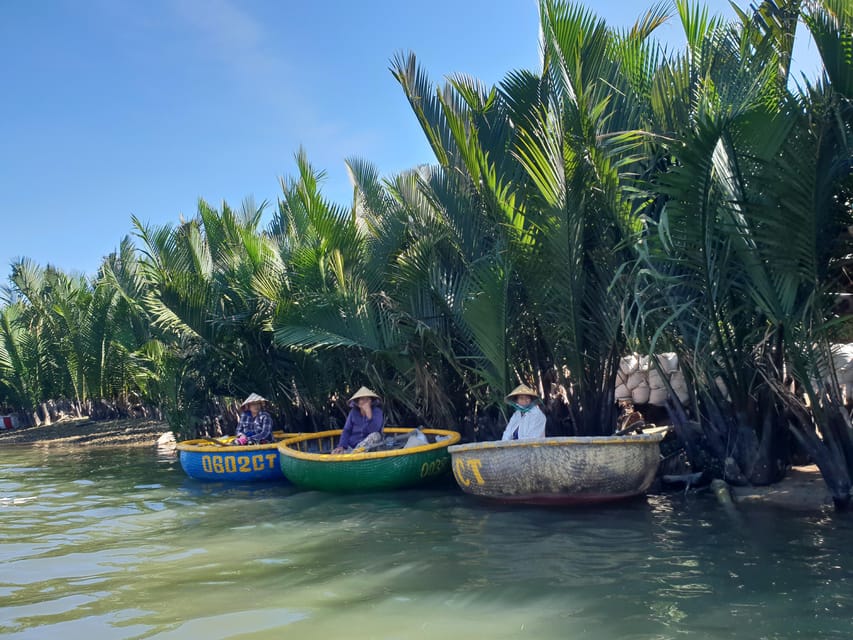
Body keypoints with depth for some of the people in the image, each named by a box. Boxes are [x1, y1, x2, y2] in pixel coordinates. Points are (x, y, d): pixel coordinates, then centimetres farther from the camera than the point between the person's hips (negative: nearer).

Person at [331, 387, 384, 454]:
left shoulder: (377, 412, -4)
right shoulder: (353, 412, 6)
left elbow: (373, 430, -21)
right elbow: (346, 431, 3)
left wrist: (368, 413, -27)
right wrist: (341, 446, -13)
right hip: (351, 446, 0)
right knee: (335, 453, -27)